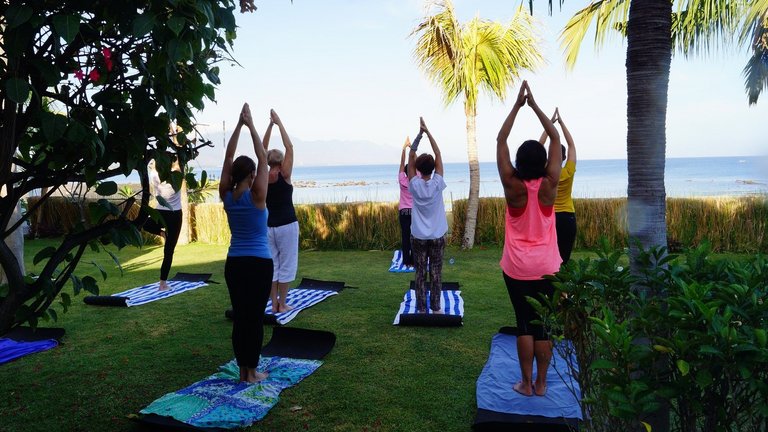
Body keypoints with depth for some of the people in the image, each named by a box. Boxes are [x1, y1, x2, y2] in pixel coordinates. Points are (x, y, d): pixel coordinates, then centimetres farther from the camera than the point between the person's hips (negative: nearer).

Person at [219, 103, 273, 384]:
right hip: (259, 263, -5)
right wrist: (251, 126, -3)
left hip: (234, 263, 5)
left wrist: (239, 125, 7)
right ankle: (252, 371, 10)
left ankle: (242, 369, 18)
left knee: (239, 316, 11)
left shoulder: (226, 196, 0)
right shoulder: (256, 196, -13)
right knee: (255, 316, 3)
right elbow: (263, 158, -7)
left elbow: (228, 157, 6)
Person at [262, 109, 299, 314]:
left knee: (272, 264, 11)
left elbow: (263, 149, 9)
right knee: (286, 265, 3)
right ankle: (282, 304, 6)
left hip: (269, 225, 5)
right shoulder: (284, 176, -10)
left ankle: (274, 304, 15)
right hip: (287, 225, -5)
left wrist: (270, 125, 9)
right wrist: (279, 123, -4)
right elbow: (289, 147, -9)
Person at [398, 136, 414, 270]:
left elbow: (402, 163, -8)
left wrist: (404, 147, -6)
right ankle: (414, 261, 6)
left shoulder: (402, 181, -10)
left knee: (405, 237, 3)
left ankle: (407, 262, 5)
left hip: (404, 212, 0)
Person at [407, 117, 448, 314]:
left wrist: (419, 134, -1)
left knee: (420, 273, 6)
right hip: (437, 236, 0)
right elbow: (438, 154, -4)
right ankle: (435, 308, 13)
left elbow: (411, 156, -4)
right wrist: (428, 132, -2)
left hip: (418, 237, 0)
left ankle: (421, 309, 9)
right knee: (436, 273, 7)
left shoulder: (414, 185, -9)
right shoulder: (437, 184, -9)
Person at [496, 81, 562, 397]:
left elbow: (500, 141, -5)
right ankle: (541, 383, 18)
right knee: (543, 324, 9)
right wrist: (534, 105, -1)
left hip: (517, 268, -1)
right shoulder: (549, 185, -10)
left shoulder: (512, 185, -12)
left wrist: (517, 105, -2)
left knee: (524, 324, 7)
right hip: (547, 267, 1)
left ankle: (526, 383, 14)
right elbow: (556, 138, -2)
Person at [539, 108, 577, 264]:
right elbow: (571, 145, 1)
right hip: (567, 218, 1)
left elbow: (540, 145, -1)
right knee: (564, 258, 3)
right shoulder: (569, 173, -7)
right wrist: (561, 122, 4)